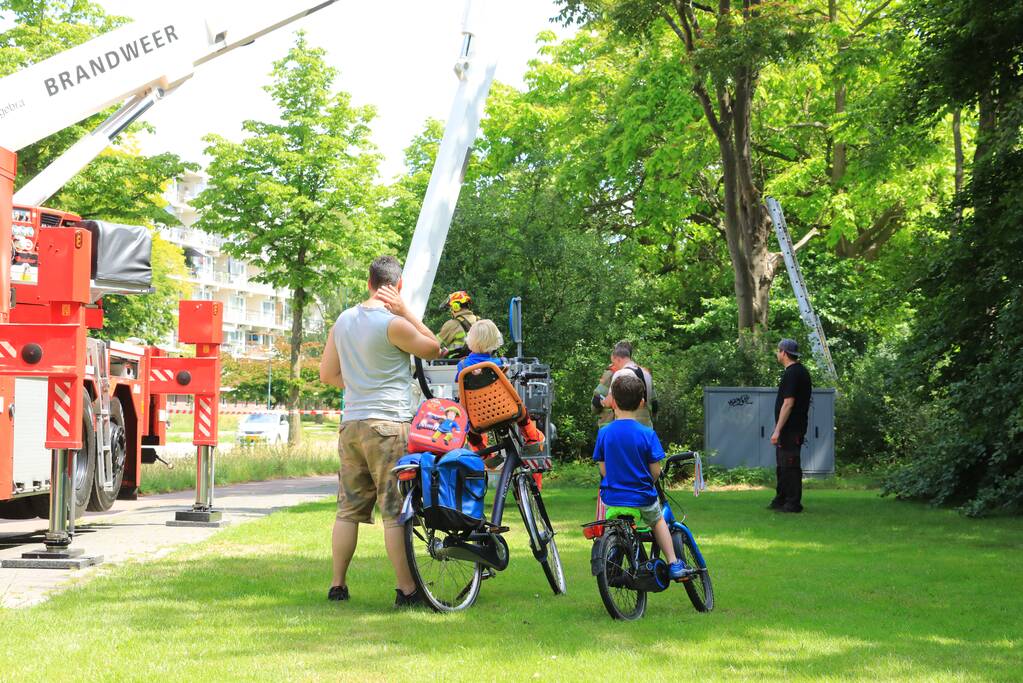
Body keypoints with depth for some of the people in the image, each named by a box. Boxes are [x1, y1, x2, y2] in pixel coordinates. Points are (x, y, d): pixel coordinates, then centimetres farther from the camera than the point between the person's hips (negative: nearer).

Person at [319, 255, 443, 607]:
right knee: (395, 510, -4)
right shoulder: (393, 323, -12)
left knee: (349, 508, 11)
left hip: (351, 424, 7)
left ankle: (338, 585, 15)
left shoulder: (344, 320, 9)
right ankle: (406, 589, -2)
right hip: (388, 424, -7)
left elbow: (327, 374, 15)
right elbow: (433, 349, 2)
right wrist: (405, 311, 0)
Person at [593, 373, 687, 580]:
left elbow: (603, 470, -1)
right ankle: (673, 564, 24)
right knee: (657, 520, 30)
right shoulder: (647, 434, -12)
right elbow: (655, 472, -8)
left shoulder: (604, 433, -7)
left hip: (612, 498, 1)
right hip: (642, 499, -1)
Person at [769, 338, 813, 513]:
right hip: (795, 428, 11)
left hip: (790, 428, -11)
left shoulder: (792, 374, -17)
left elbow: (788, 403, -23)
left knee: (789, 466, -7)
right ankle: (780, 500, 25)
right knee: (783, 465, 18)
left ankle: (793, 504, -5)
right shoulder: (801, 371, 16)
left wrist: (777, 430, -23)